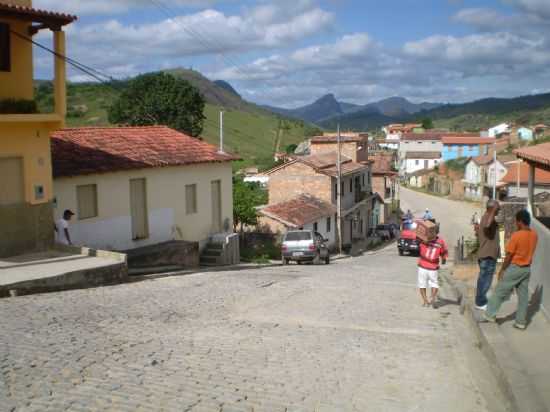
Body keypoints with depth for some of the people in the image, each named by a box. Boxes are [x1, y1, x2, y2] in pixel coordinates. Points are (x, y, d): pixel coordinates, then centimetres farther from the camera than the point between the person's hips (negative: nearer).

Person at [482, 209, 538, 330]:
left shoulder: (516, 235, -21)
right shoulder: (534, 235, -1)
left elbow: (509, 255, -16)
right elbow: (528, 250, 9)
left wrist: (502, 269, -7)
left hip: (515, 268, -6)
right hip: (527, 268, 6)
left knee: (500, 291, 5)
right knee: (523, 295, 10)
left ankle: (490, 315, 9)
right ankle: (521, 322, 15)